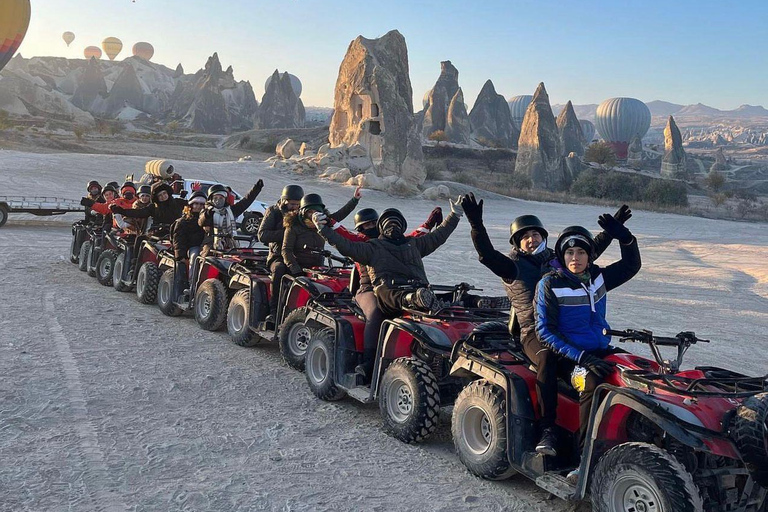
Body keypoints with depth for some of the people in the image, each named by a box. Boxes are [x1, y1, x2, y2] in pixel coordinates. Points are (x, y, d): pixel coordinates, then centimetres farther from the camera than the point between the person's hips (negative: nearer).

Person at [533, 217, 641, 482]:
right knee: (594, 383, -34)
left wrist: (625, 237, 1)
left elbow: (631, 265, 22)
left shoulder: (597, 277, 10)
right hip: (569, 356, -6)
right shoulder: (550, 284, -7)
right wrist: (582, 358, -22)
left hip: (600, 351, 6)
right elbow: (546, 331, -12)